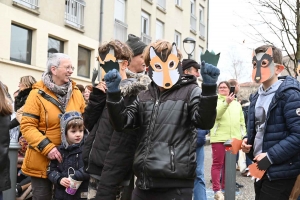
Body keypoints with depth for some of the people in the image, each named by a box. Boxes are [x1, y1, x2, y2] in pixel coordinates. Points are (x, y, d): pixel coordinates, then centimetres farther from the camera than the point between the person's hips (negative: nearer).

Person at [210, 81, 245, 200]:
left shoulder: (236, 104, 18)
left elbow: (241, 121, 18)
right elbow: (216, 114, -16)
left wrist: (244, 135, 10)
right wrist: (226, 103, -27)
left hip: (233, 138, 5)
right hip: (219, 138, -4)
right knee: (217, 164, -4)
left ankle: (225, 188, 20)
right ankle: (217, 190, -4)